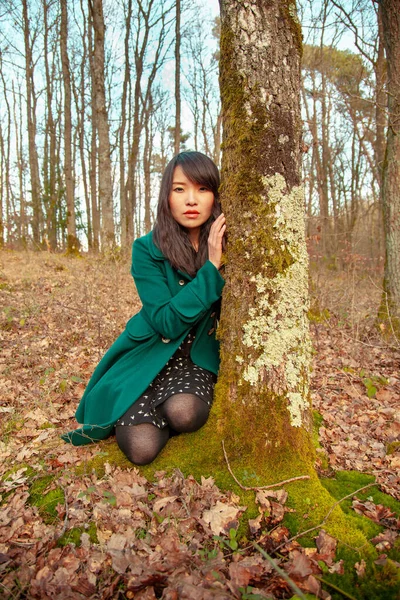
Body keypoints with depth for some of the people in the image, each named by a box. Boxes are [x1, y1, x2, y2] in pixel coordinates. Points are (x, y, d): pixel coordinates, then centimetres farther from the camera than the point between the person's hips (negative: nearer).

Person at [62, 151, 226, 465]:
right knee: (141, 448, -18)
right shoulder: (148, 250, -13)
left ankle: (163, 411, 6)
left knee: (183, 412, -31)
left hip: (198, 361, 1)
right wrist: (211, 269, -27)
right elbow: (167, 322, -21)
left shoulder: (226, 246, -7)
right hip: (149, 358, -1)